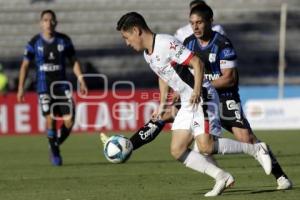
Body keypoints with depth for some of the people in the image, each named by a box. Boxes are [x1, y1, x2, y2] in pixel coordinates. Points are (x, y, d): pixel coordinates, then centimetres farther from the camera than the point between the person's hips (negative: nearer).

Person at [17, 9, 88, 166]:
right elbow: (25, 65, 4)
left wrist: (81, 80, 0)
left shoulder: (64, 40, 3)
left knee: (69, 121, -8)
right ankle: (55, 153, 9)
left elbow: (74, 61, 11)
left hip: (62, 85, 2)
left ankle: (56, 144, 21)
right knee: (50, 119, -12)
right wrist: (21, 87, -3)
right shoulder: (34, 43, -2)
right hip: (44, 87, -2)